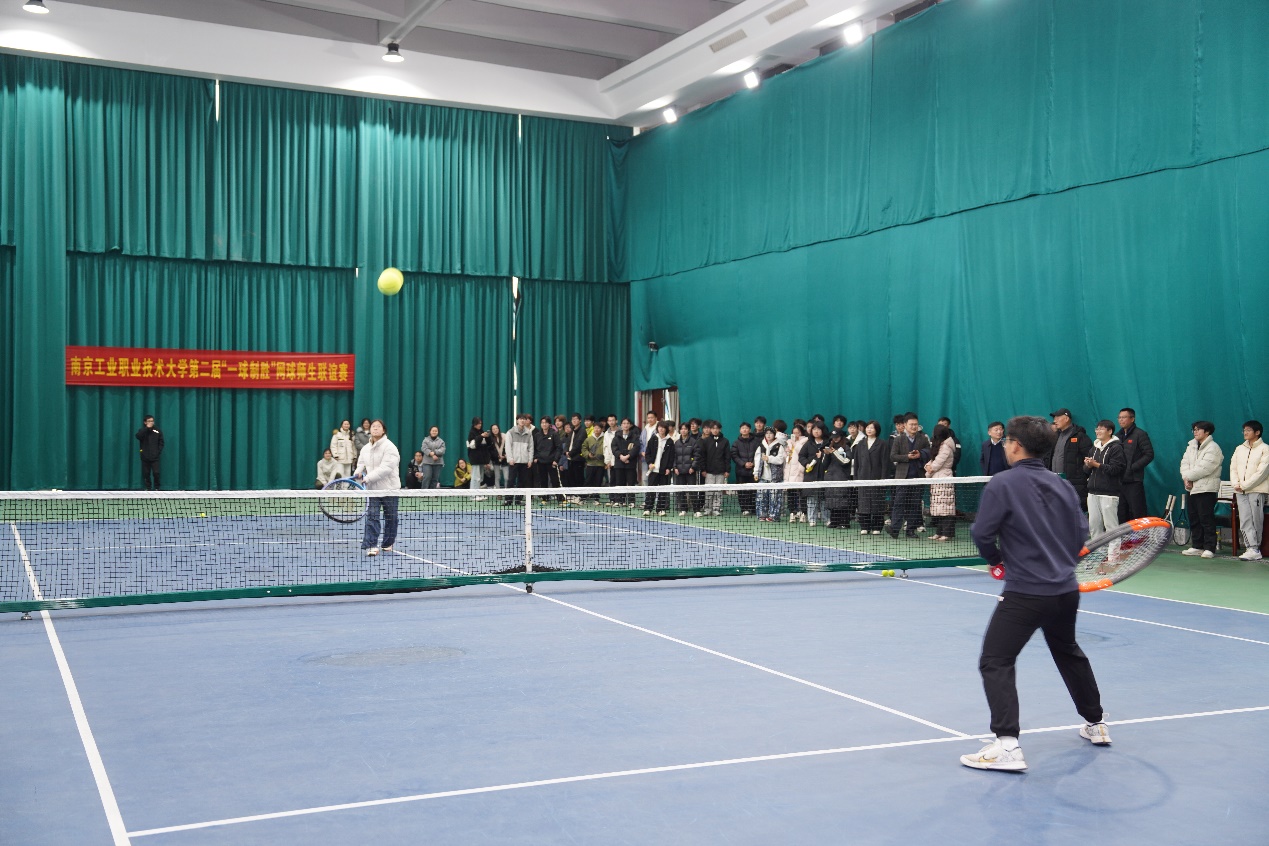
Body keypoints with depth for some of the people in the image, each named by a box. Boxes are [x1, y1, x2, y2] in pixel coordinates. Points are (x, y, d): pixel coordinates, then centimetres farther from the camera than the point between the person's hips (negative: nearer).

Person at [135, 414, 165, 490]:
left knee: (156, 473, -7)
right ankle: (148, 488, 15)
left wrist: (159, 451, -6)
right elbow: (138, 436, -18)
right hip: (145, 456, 1)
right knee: (146, 473, 4)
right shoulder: (142, 430, 4)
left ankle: (156, 488, 5)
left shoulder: (157, 430, 4)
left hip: (155, 456, -1)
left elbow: (161, 442, 5)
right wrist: (147, 428, -18)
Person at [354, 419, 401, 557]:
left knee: (390, 518, 8)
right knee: (371, 516, -10)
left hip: (389, 488, -3)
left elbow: (386, 468, -21)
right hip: (372, 489, 4)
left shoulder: (389, 447, -12)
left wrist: (369, 478, -24)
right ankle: (371, 545, -12)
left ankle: (388, 544, 24)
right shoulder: (365, 448, 8)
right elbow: (361, 464, 16)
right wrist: (359, 473, -7)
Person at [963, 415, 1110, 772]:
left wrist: (997, 559, 7)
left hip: (1025, 592, -7)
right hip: (1067, 589, 7)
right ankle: (1096, 724, 42)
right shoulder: (1062, 485, 7)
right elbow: (1082, 532, 12)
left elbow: (982, 533, -13)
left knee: (995, 662, -5)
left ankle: (1007, 744, -17)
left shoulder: (1003, 484, -12)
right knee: (1069, 654, 28)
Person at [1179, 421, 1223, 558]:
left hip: (1206, 489, -8)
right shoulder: (1191, 446, 15)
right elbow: (1185, 463, 8)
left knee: (1207, 520, -7)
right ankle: (1196, 546, 18)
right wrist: (1186, 479, -8)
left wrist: (1188, 476, -8)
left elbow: (1204, 469, -18)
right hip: (1192, 488, 8)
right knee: (1194, 519, 11)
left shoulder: (1213, 448, -10)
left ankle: (1209, 548, -4)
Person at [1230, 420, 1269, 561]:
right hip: (1240, 491, 5)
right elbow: (1233, 468, 13)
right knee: (1245, 521, -3)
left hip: (1256, 490, -5)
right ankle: (1253, 549, -5)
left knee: (1256, 521, -3)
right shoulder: (1239, 449, 16)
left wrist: (1245, 485, -13)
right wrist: (1236, 484, -4)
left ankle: (1254, 548, 4)